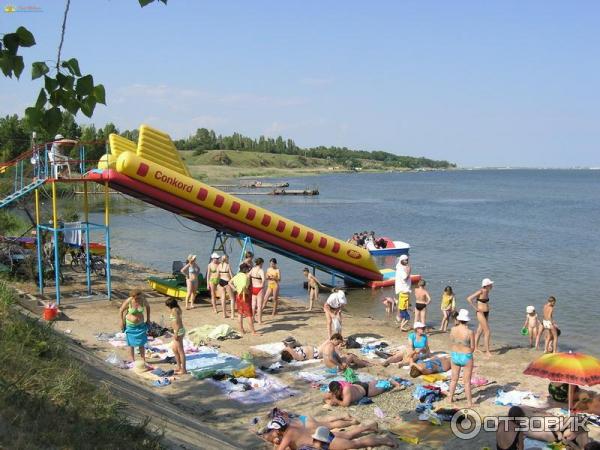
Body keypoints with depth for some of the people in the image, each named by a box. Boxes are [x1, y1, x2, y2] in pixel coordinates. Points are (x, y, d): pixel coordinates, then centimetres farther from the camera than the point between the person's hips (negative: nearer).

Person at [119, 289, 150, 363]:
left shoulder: (143, 300, -14)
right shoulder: (128, 301, -22)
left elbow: (148, 306, 7)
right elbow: (121, 310, -7)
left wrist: (148, 319, 8)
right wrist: (122, 322, -4)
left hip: (140, 325, 2)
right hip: (130, 325, -2)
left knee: (141, 343, 5)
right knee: (131, 344, 7)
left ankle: (143, 360, 14)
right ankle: (133, 360, 18)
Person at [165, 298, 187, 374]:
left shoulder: (174, 310, -16)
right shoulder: (177, 309, 11)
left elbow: (178, 322, -21)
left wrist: (176, 333, -20)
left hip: (179, 331, -10)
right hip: (178, 331, 10)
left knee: (180, 351, -2)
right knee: (174, 349, 21)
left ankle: (183, 370, 4)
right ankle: (179, 367, 31)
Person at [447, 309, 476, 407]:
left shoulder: (453, 329, -11)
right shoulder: (469, 332, -21)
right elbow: (473, 348, -11)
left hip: (455, 355, 4)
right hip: (467, 357, -3)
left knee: (454, 379, 21)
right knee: (467, 381, 9)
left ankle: (450, 398, 34)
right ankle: (469, 402, 18)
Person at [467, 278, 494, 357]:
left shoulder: (487, 292, 6)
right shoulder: (480, 292, -18)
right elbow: (469, 299, -23)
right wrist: (476, 308, -18)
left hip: (486, 313, 8)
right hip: (481, 313, -8)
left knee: (479, 331, 16)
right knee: (487, 332, -9)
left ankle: (475, 348, 27)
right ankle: (487, 351, -5)